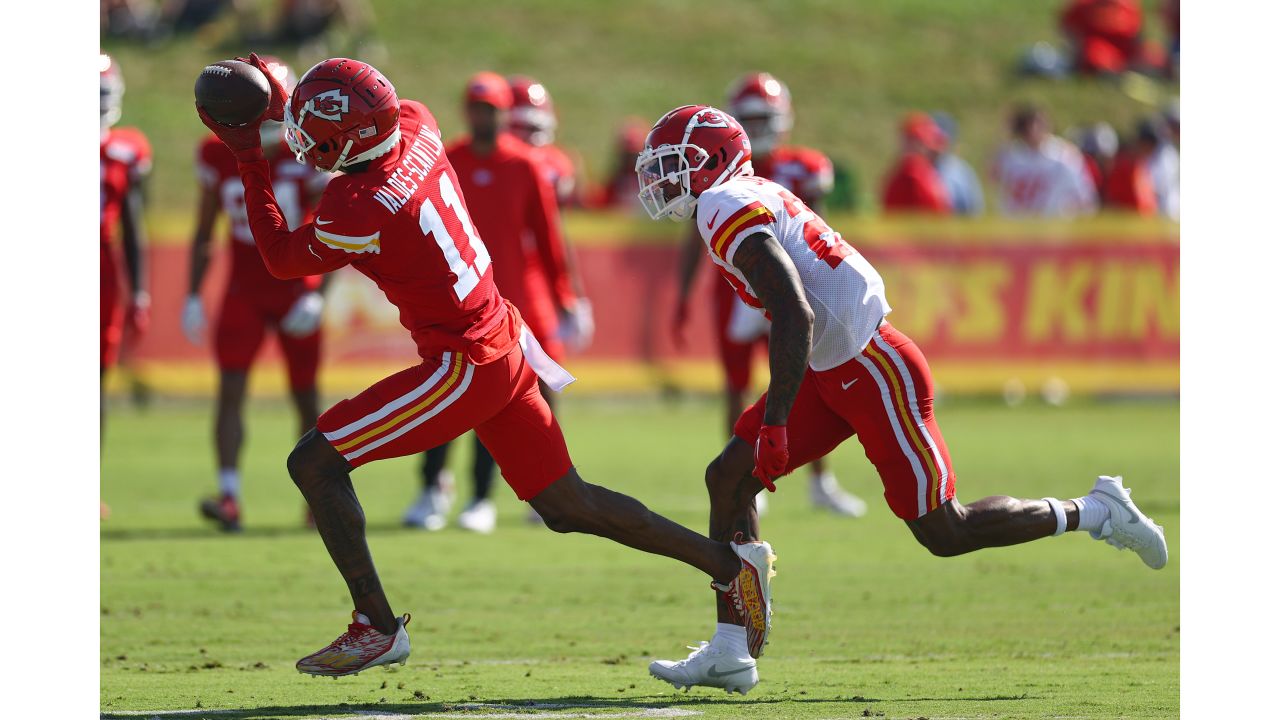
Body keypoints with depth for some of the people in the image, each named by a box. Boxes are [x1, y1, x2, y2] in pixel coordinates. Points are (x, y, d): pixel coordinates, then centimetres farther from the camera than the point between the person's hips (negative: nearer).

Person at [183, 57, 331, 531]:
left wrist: (318, 295, -15)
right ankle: (228, 496, -18)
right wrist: (192, 296, 4)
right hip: (243, 291, 2)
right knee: (231, 390, -13)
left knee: (305, 397, 5)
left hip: (295, 291, -2)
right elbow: (204, 234, 9)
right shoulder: (220, 156, -1)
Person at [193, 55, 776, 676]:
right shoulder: (414, 130, -3)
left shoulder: (357, 211, -24)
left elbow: (280, 258, -5)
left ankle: (377, 626, -2)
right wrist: (281, 108, 15)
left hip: (464, 366, -9)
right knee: (567, 507, 18)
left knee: (314, 462, -5)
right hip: (505, 343, 9)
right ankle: (731, 562, 20)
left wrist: (249, 159, -4)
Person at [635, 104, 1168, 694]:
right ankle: (728, 653, 4)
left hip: (872, 373, -10)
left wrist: (774, 424, -25)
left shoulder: (728, 210, -18)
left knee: (944, 532, -2)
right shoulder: (756, 197, 13)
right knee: (728, 478, 4)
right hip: (832, 374, 10)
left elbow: (794, 318, -28)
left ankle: (1094, 512, 15)